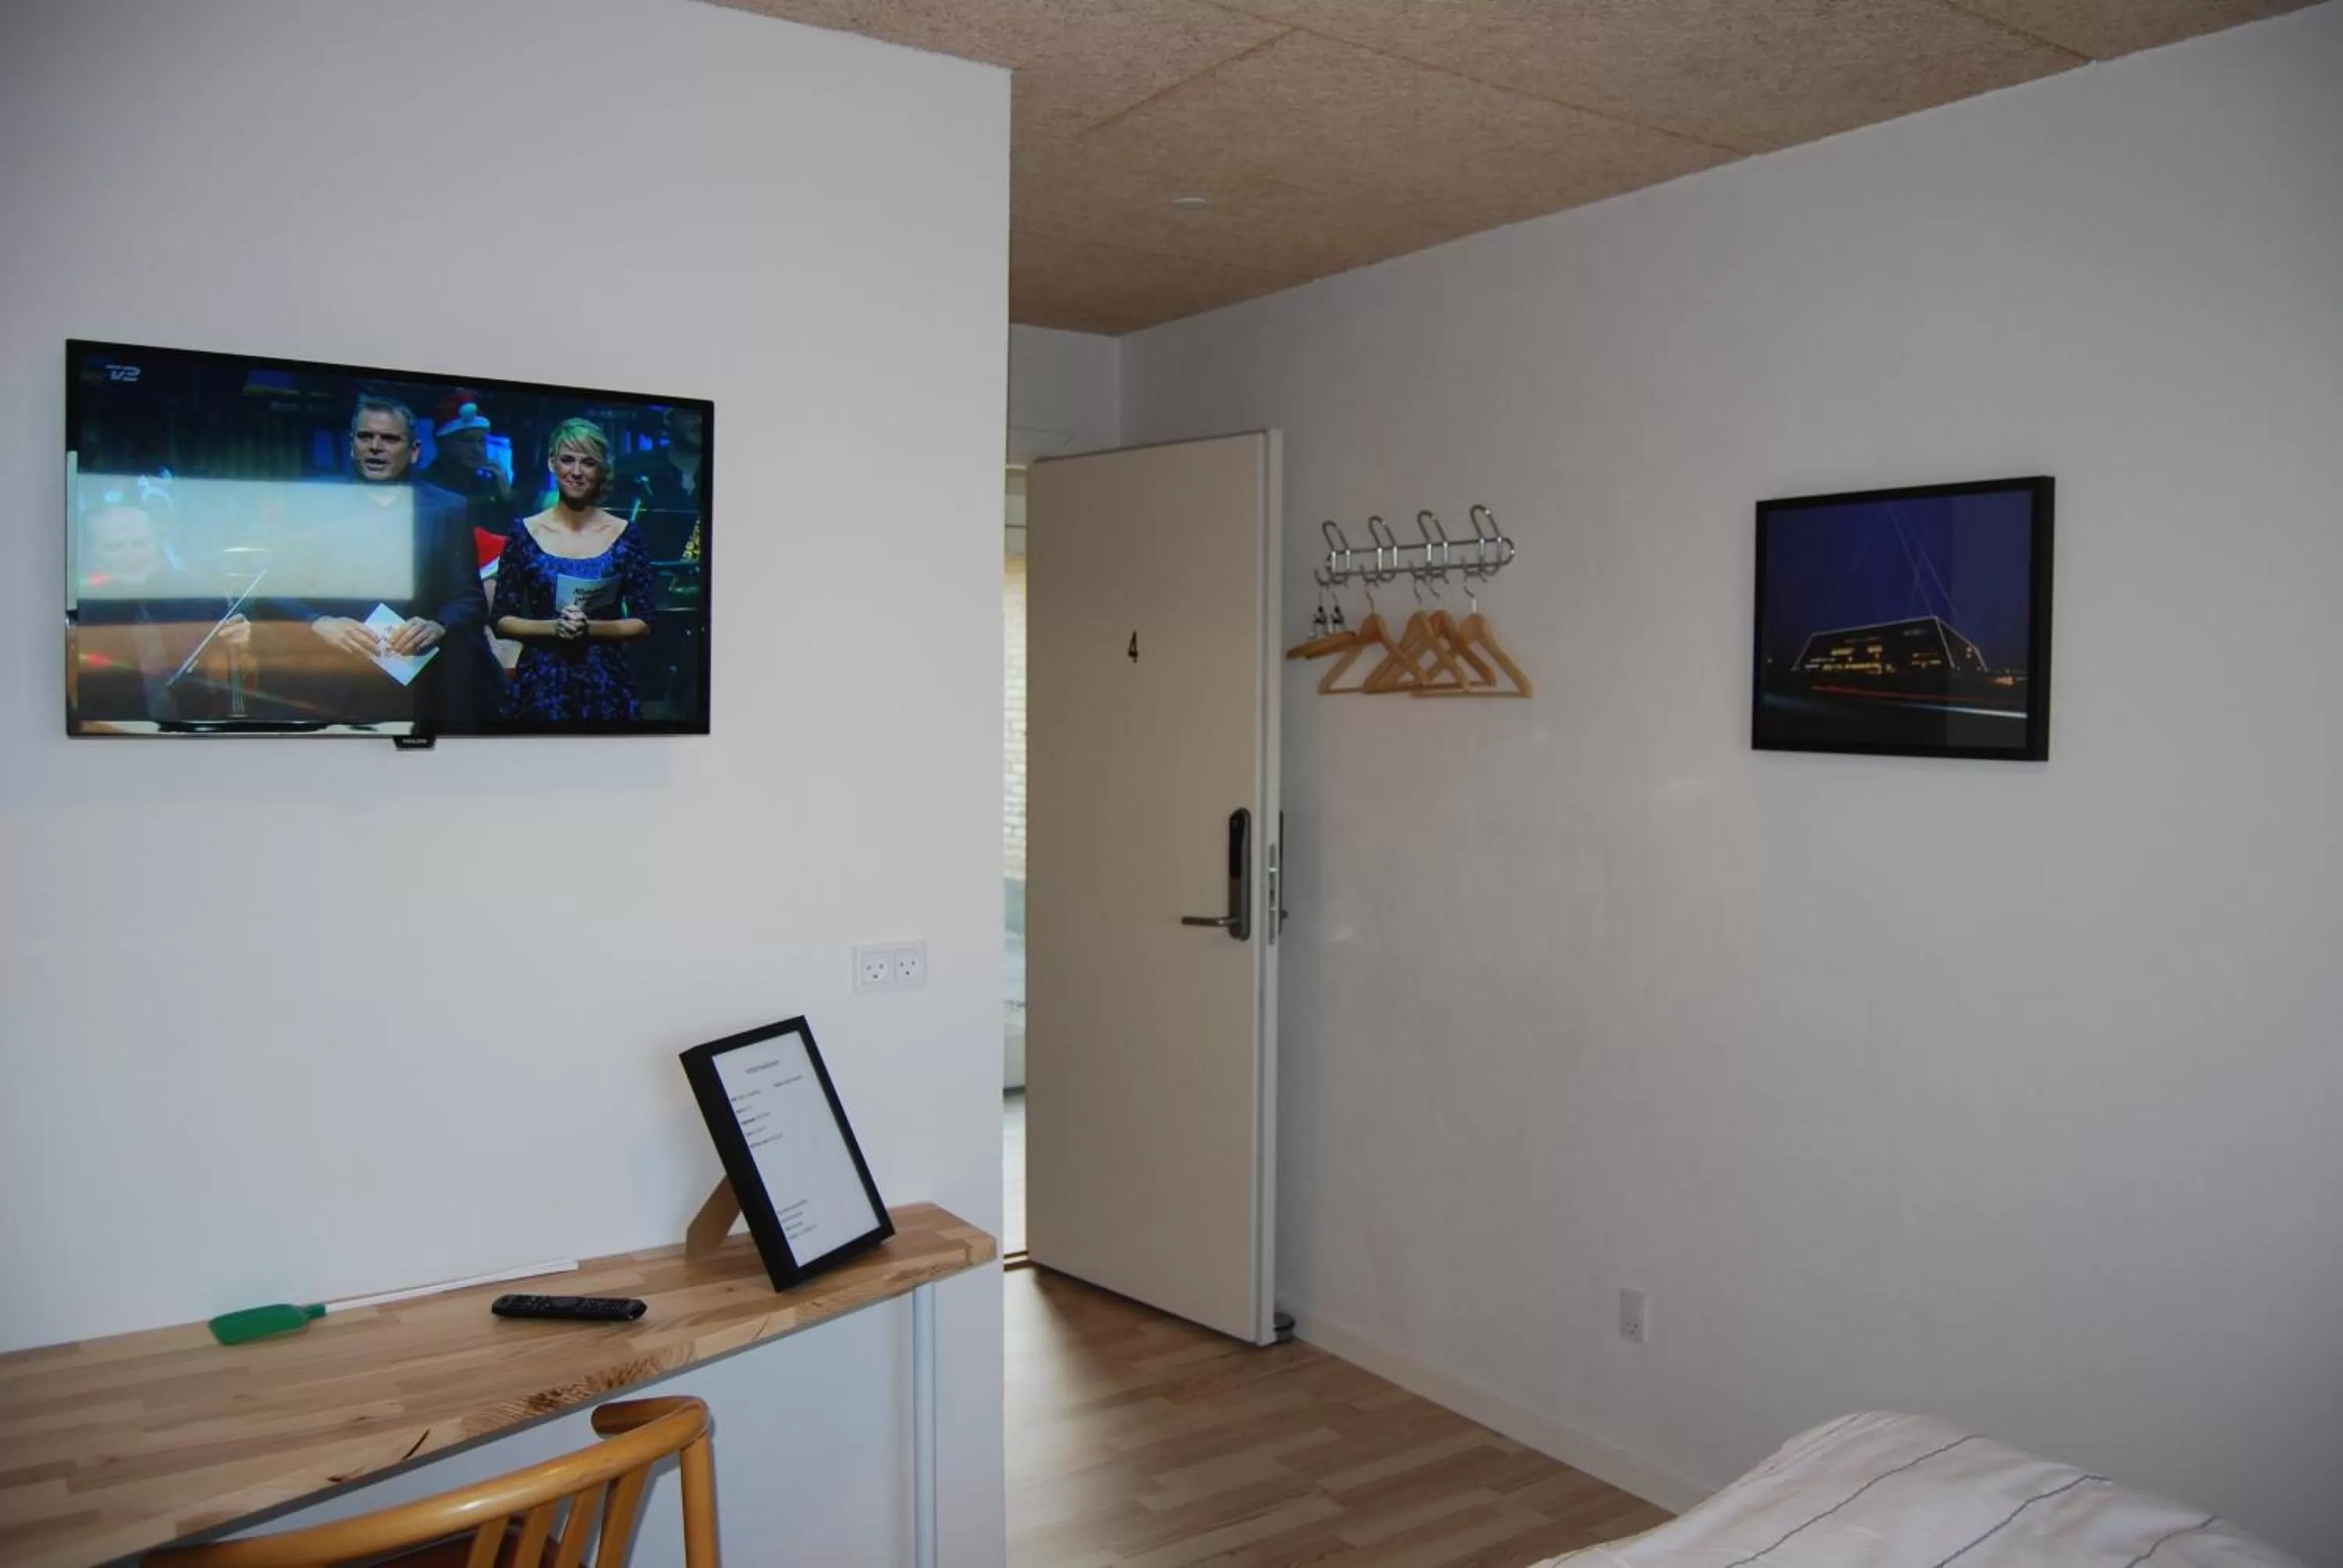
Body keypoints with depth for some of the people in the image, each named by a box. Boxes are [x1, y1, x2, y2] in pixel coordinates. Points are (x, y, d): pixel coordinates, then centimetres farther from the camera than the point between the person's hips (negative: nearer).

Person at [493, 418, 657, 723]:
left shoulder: (625, 535, 0)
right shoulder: (525, 533, 1)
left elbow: (642, 623, 1)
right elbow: (502, 620, 2)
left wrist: (589, 627, -14)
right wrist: (553, 626, -14)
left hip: (606, 683, 0)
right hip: (540, 683, 0)